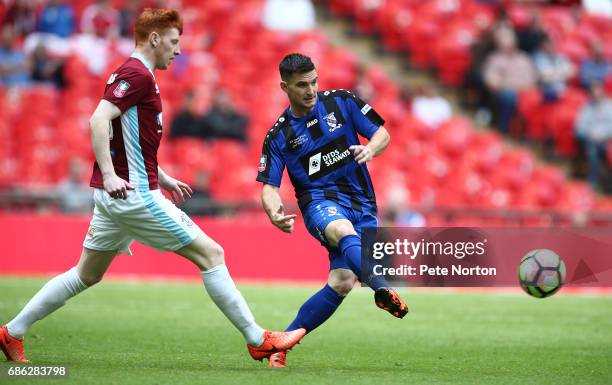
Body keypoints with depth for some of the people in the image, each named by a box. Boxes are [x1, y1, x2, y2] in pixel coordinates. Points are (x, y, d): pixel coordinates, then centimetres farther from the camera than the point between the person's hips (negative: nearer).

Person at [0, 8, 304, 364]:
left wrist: (163, 179, 24)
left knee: (86, 275, 16)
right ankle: (258, 339, -4)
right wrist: (109, 175, -31)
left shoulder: (136, 74, 19)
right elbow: (98, 121, -24)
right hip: (134, 196, -10)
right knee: (210, 254, -6)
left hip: (115, 194, 10)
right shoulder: (137, 74, -13)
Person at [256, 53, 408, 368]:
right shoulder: (278, 135, 5)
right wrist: (274, 212, -19)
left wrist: (370, 149, -19)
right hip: (321, 202, -2)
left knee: (342, 283, -15)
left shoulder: (341, 102, 5)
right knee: (344, 230, -39)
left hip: (361, 204, 2)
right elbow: (269, 186, 4)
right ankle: (382, 288, -66)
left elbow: (382, 134, 6)